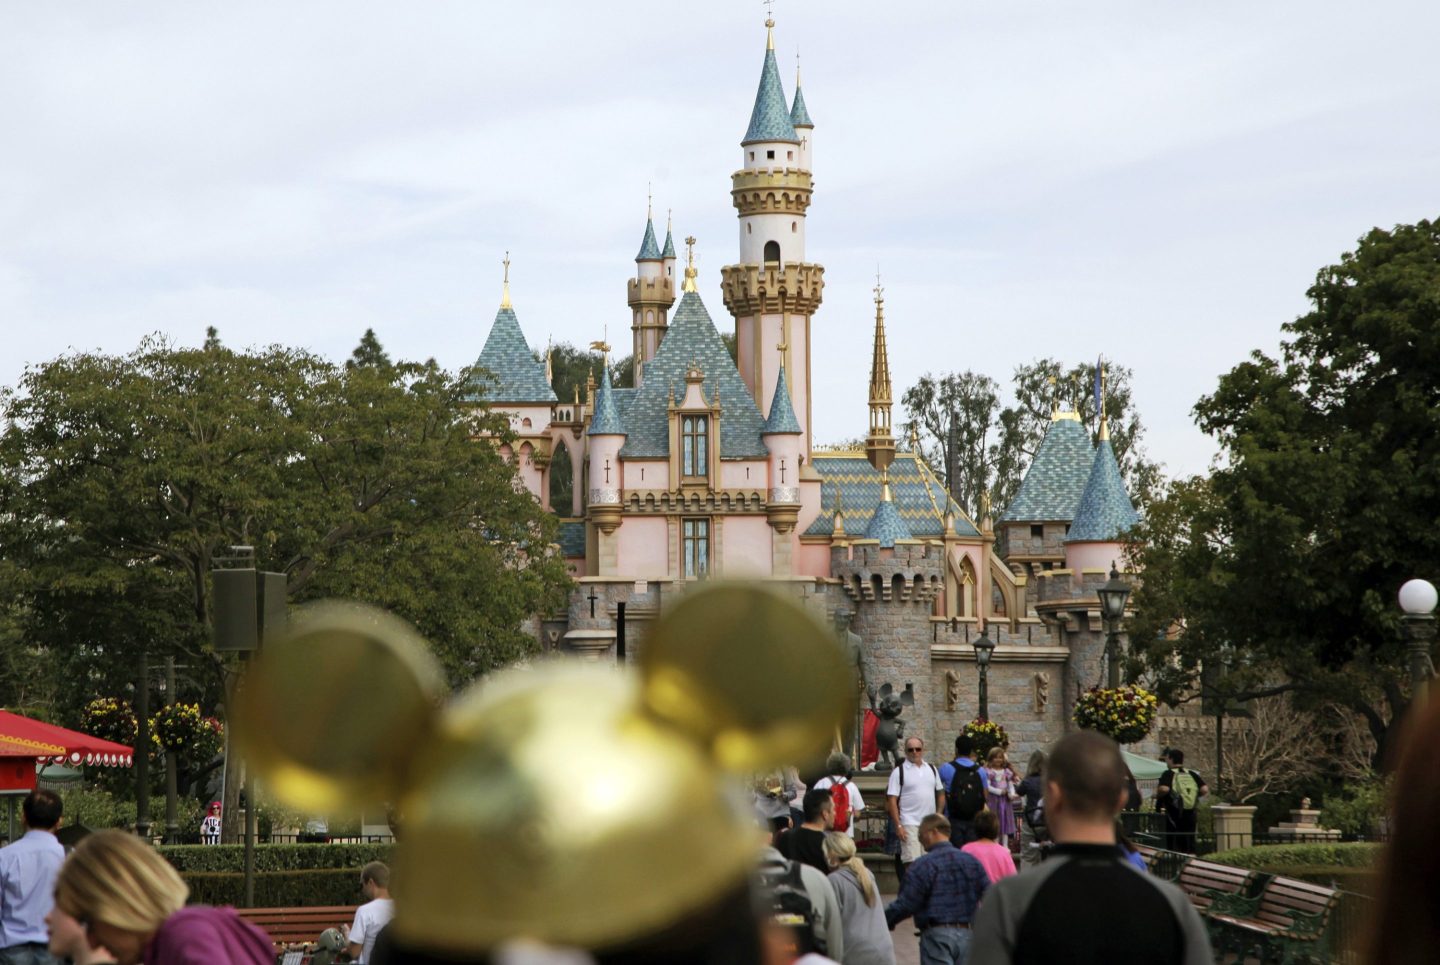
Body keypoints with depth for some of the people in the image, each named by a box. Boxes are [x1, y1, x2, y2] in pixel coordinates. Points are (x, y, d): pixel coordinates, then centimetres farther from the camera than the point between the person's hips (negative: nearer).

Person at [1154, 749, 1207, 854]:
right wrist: (1194, 796, 12)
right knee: (1189, 847, 10)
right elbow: (1205, 789, -4)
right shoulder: (1192, 774, 7)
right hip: (1190, 815, 4)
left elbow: (1164, 789, -26)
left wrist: (1157, 795, -6)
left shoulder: (1169, 774, -8)